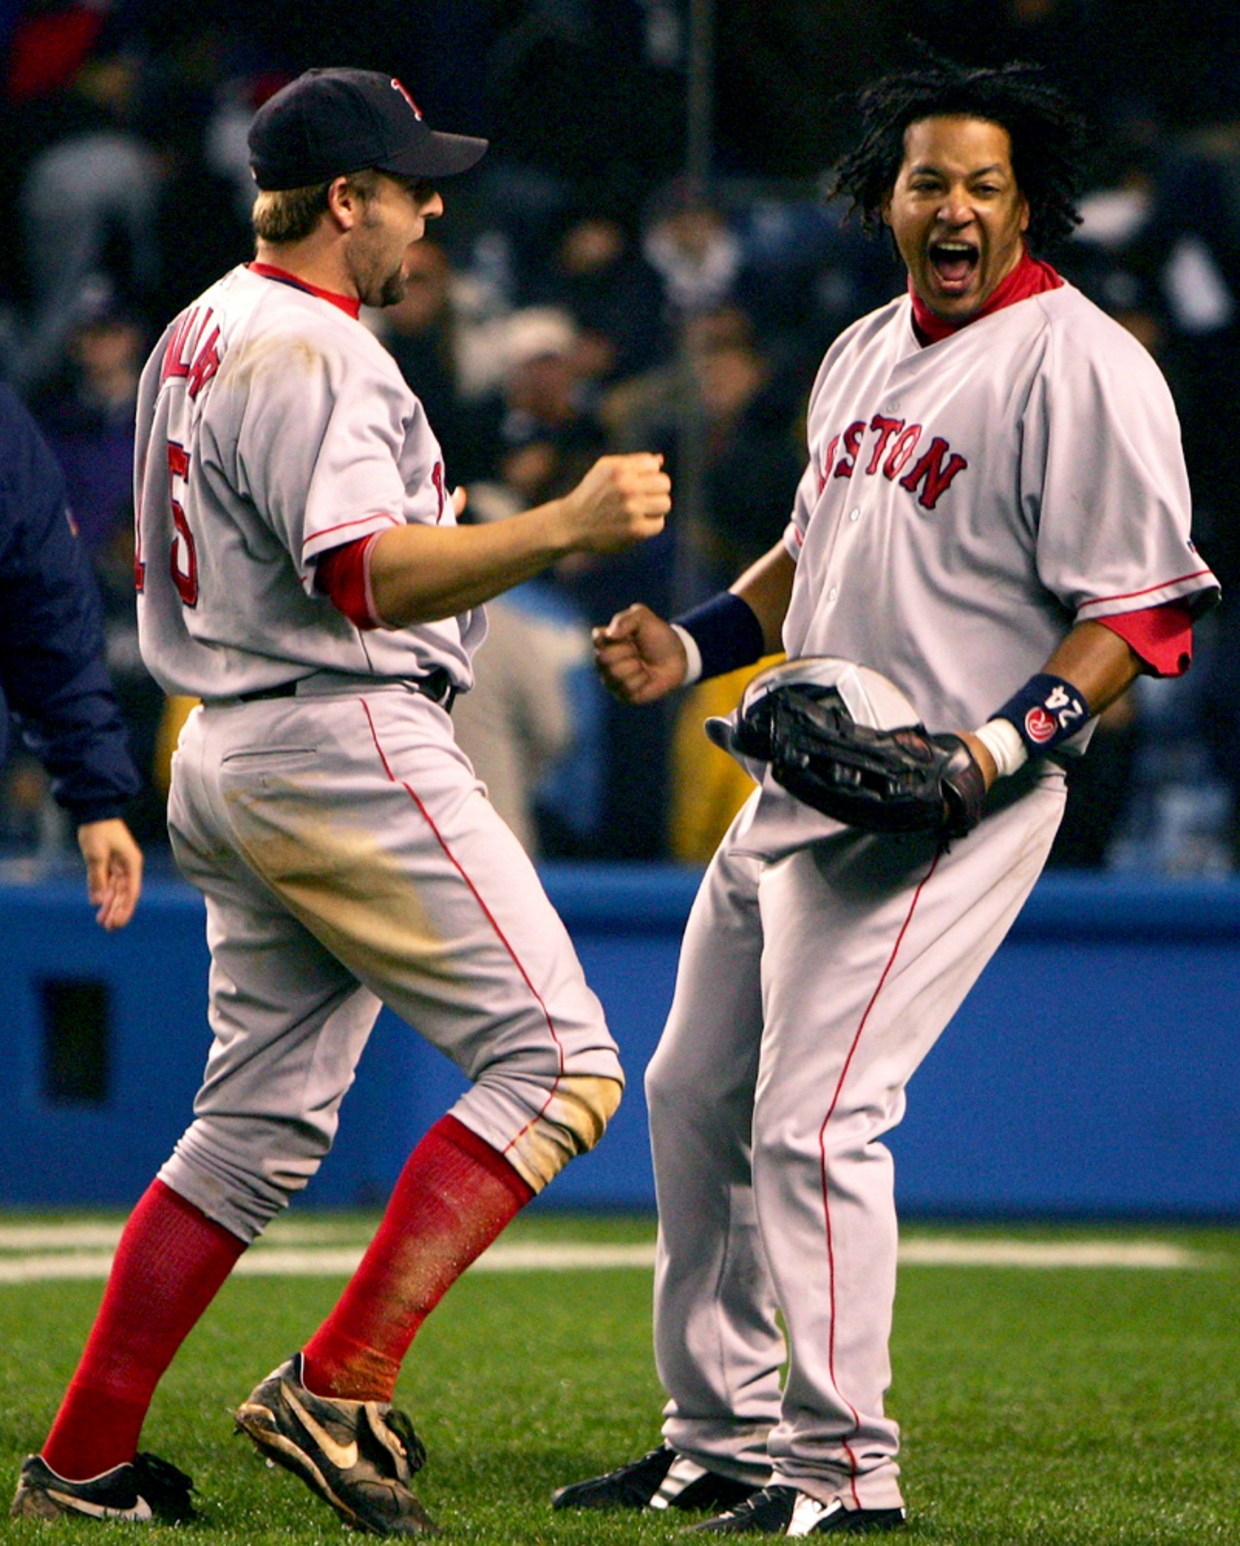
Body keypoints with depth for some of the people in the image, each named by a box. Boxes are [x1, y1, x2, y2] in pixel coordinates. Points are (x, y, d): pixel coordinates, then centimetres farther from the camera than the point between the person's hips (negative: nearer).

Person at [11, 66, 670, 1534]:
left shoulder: (197, 334, 17)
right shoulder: (309, 353, -15)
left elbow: (161, 561, 27)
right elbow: (370, 579, -26)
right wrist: (562, 528, -36)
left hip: (225, 753, 10)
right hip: (345, 744, -10)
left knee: (259, 1123, 13)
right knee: (557, 1065, -10)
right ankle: (336, 1392, -17)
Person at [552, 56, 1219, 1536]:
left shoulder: (1081, 368, -13)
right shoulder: (864, 354, 14)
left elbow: (1145, 609, -16)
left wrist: (1002, 744, -26)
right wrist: (689, 647, 14)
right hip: (795, 788, 9)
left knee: (814, 1117, -15)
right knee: (694, 1095, 14)